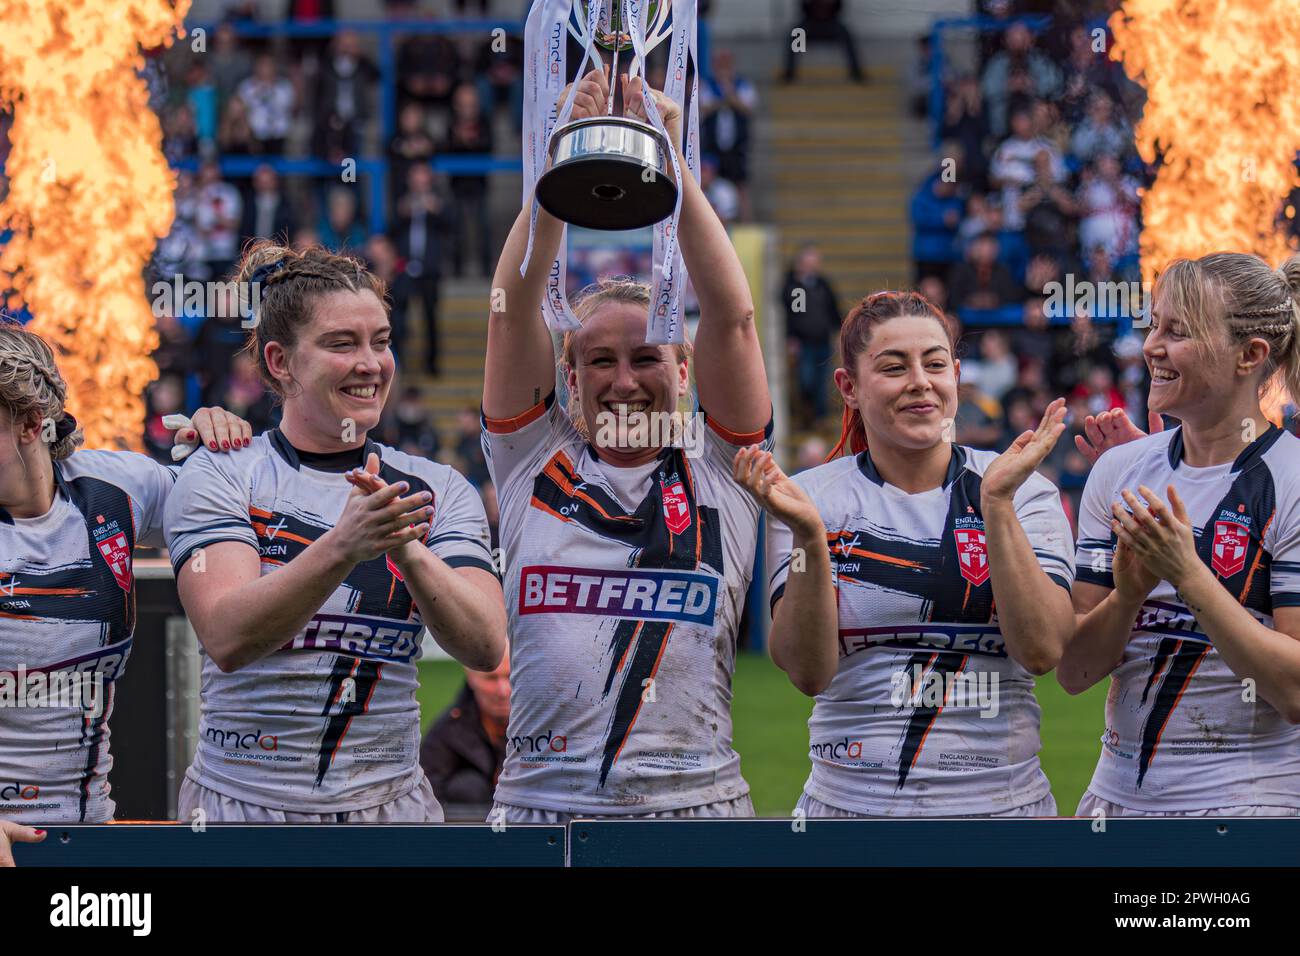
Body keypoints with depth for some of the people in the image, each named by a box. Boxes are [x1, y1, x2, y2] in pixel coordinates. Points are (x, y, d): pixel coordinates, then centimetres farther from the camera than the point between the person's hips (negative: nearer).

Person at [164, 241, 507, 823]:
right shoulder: (218, 479, -3)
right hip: (241, 803, -2)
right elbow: (227, 638, -20)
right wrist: (342, 547, -34)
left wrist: (407, 552, -28)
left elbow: (484, 648, -10)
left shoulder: (437, 491, 5)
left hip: (389, 805, 2)